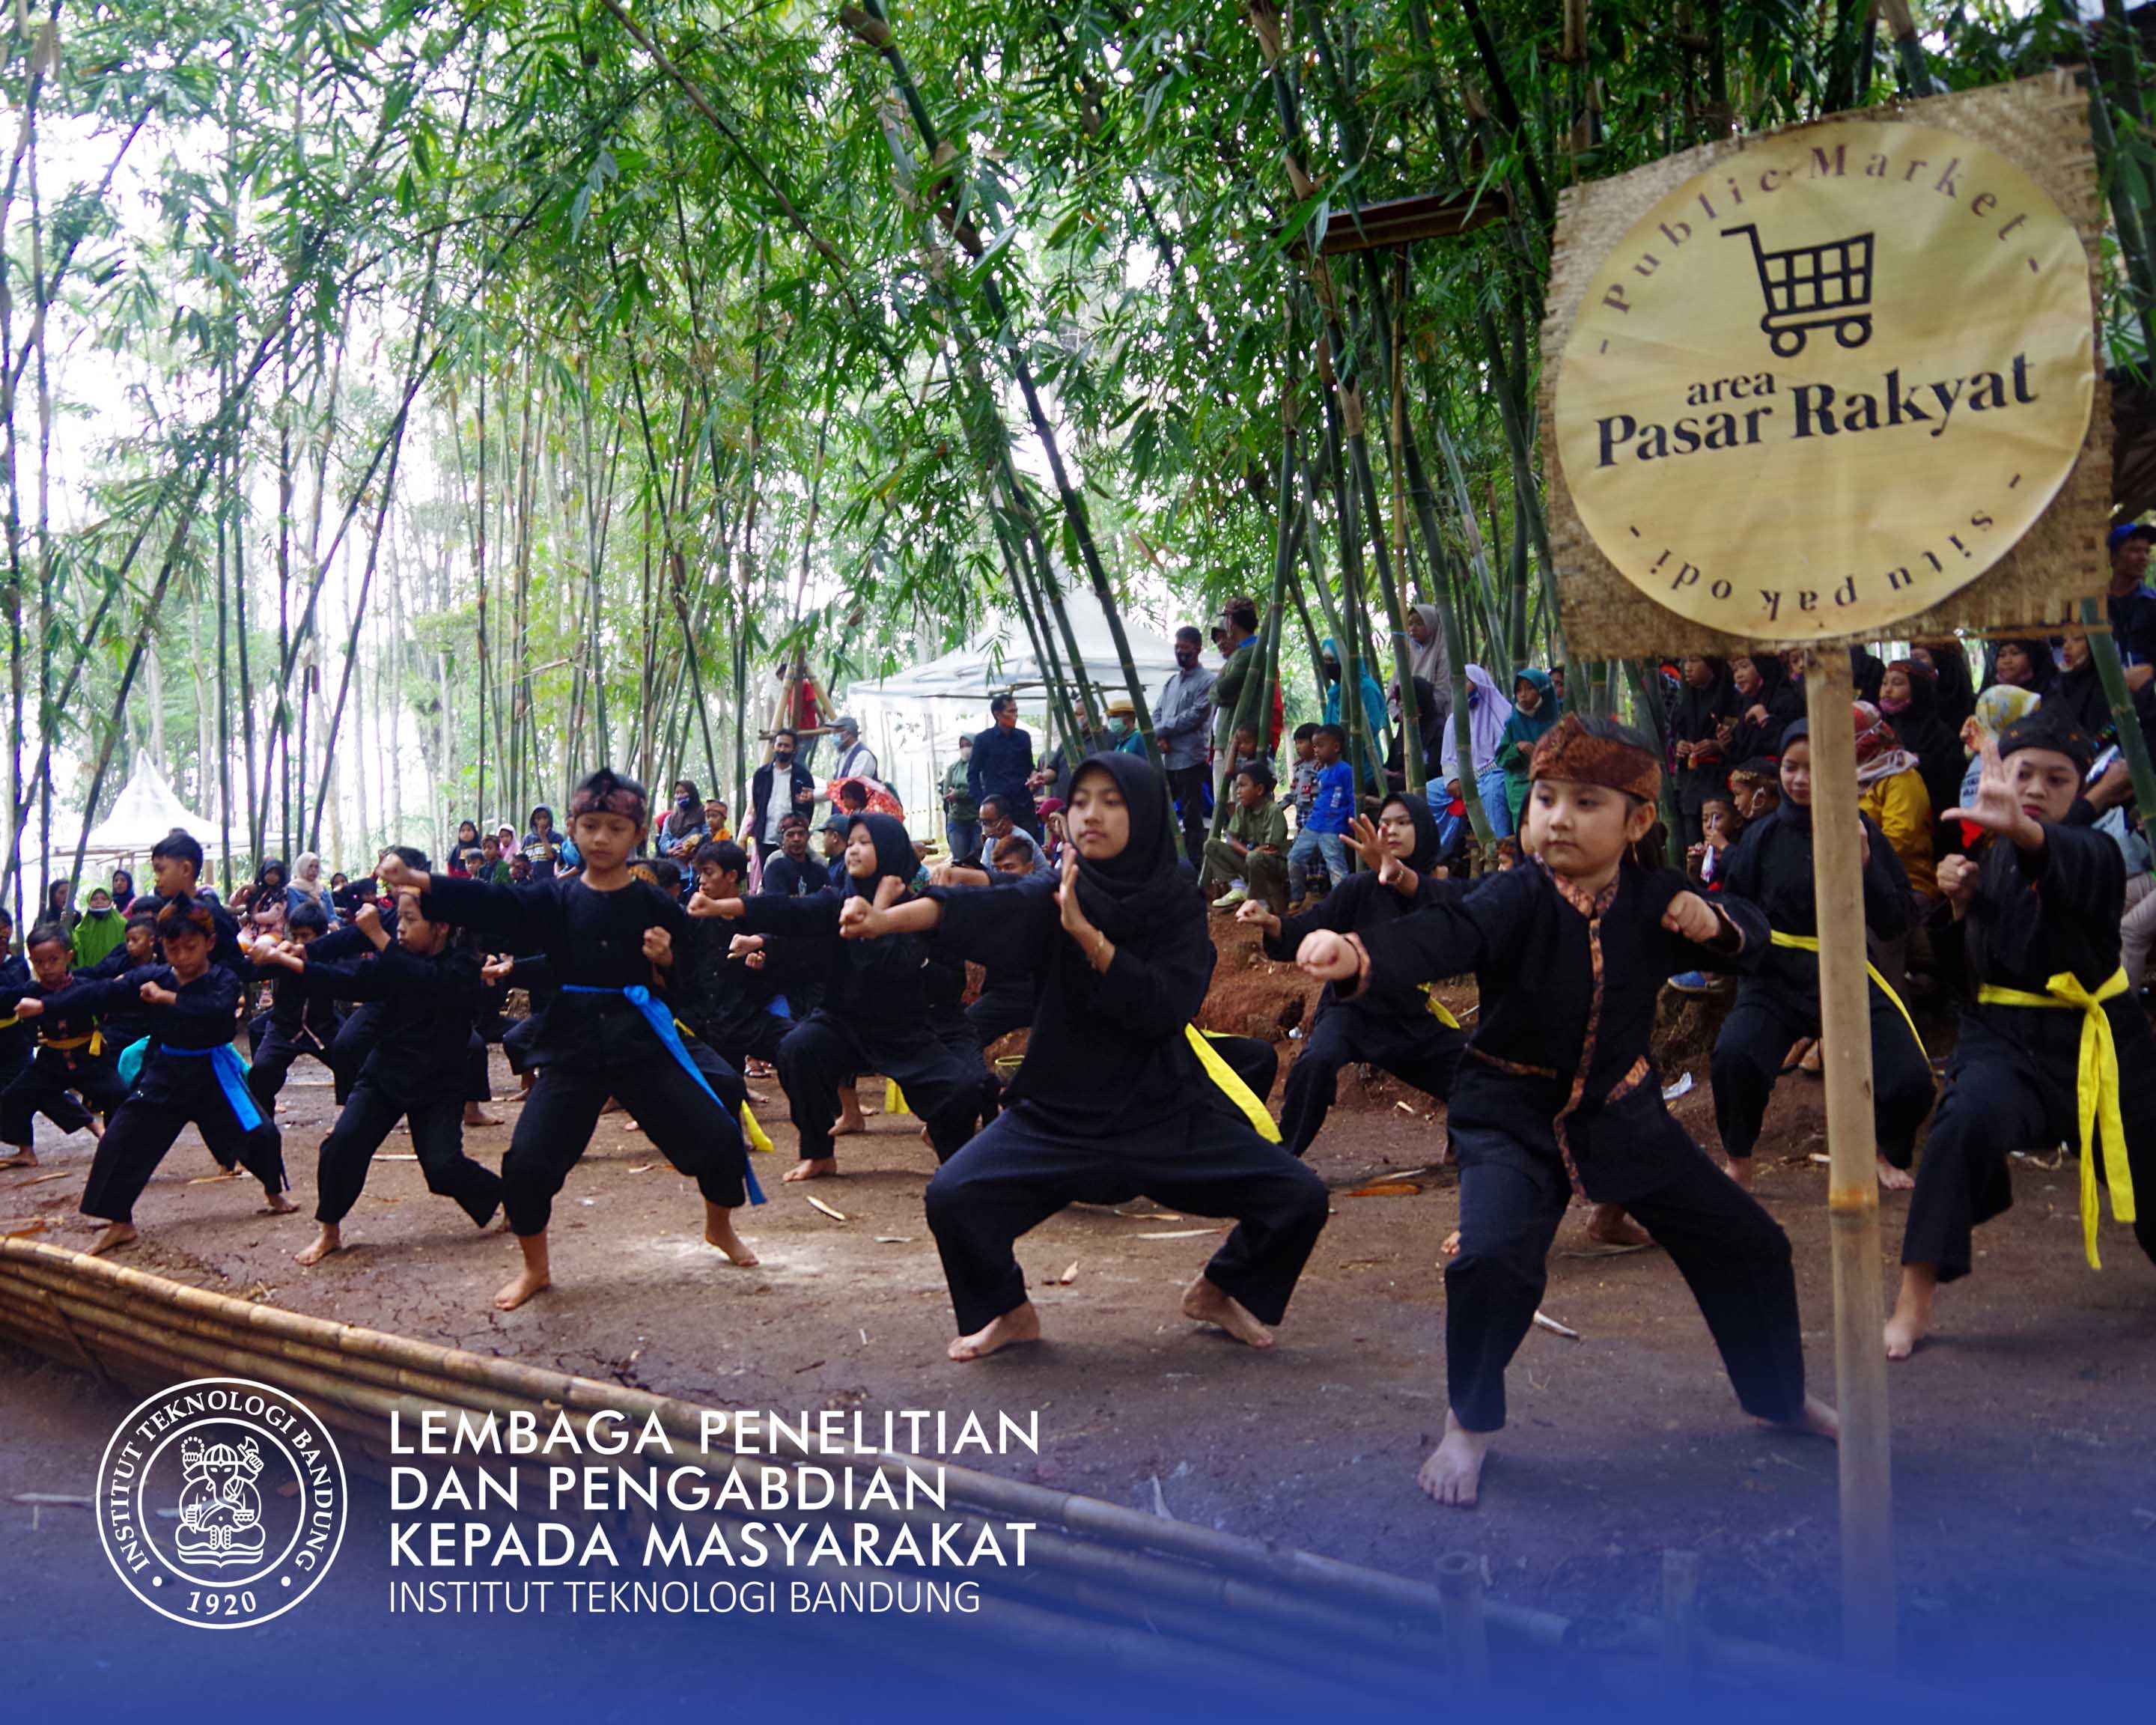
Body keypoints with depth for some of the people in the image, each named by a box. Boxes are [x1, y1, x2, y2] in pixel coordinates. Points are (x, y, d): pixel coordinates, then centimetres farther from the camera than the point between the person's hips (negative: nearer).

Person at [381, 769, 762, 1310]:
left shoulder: (654, 905, 1)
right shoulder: (554, 900, 1)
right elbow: (488, 904, -13)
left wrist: (669, 956, -14)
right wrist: (416, 880, -27)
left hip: (642, 1041, 0)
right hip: (572, 1046, 0)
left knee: (716, 1137, -2)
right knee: (527, 1160, -9)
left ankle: (720, 1228, 29)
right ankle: (535, 1268, 16)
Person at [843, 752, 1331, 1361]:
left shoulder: (1178, 904, -6)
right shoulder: (1052, 899, -8)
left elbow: (1166, 1010, -20)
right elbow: (977, 908, -28)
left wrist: (1087, 934, -30)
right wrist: (884, 919, -46)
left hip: (1166, 1105, 1)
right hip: (1059, 1108, 0)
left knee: (1301, 1198, -10)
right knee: (952, 1197, -20)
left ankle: (1224, 1291, 21)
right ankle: (1007, 1312, 10)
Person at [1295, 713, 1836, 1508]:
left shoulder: (1652, 898, -6)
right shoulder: (1519, 897, -19)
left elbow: (1750, 938, 5)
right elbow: (1447, 933, -38)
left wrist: (1712, 922, -20)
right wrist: (1361, 957, -60)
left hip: (1623, 1113, 5)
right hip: (1514, 1114, -4)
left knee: (1747, 1245, 12)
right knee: (1493, 1256, -28)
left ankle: (1779, 1396, 41)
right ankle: (1469, 1425, -1)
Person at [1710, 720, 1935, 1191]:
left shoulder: (1861, 830, 0)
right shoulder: (1764, 836, 0)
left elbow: (1895, 925, -3)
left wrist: (1865, 866, -17)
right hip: (1776, 975, 0)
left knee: (1910, 1081, -17)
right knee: (1734, 1056, -30)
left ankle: (1889, 1152, 20)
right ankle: (1738, 1164, -3)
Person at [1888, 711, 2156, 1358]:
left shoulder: (2093, 853, -10)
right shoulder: (1988, 858, 4)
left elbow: (2067, 861, -39)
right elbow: (1960, 959, 11)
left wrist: (2020, 828, -61)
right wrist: (1958, 903, -9)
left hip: (2096, 1038, -1)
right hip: (2006, 1036, 1)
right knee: (1968, 1122, -29)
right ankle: (1914, 1302, -24)